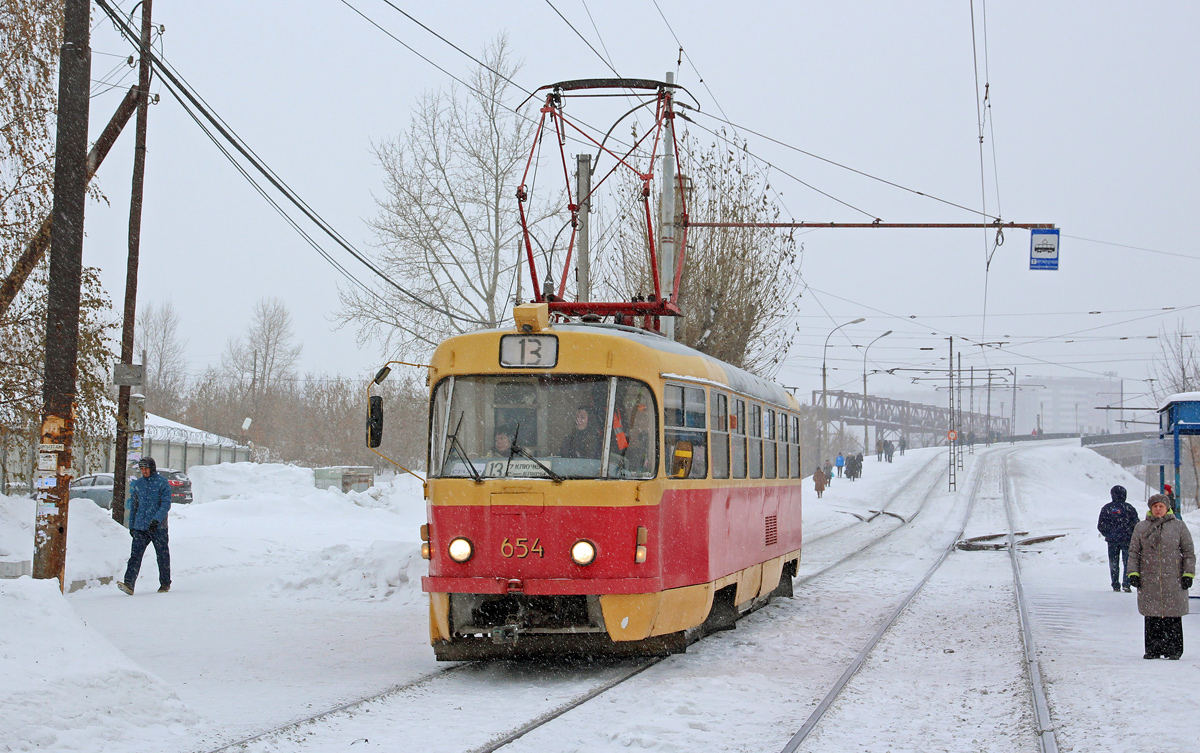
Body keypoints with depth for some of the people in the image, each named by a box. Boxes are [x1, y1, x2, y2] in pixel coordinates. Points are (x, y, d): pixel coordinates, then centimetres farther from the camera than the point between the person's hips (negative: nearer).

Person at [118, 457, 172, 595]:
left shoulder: (162, 483, -2)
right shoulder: (137, 484, 13)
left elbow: (166, 504, -10)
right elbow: (133, 506, 20)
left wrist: (156, 520, -22)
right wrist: (131, 525, 17)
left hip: (158, 527, -3)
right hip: (140, 527, 3)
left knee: (162, 556, 5)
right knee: (135, 555, -8)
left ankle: (165, 583, 20)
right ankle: (129, 584, -17)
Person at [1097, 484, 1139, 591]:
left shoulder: (1106, 508, 1)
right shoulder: (1128, 508, -5)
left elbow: (1100, 526, 4)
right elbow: (1136, 524, -5)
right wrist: (1132, 535, 11)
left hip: (1112, 540, 2)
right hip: (1127, 540, -2)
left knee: (1114, 564, 9)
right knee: (1128, 562, 4)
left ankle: (1115, 585, 7)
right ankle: (1126, 584, -7)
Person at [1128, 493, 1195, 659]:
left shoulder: (1179, 526, 7)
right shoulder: (1141, 528, 11)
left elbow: (1189, 552, 7)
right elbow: (1134, 552, 13)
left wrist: (1188, 574, 0)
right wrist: (1133, 573, 3)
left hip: (1173, 580, -1)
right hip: (1149, 580, 1)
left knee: (1173, 616, -2)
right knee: (1152, 617, 1)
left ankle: (1173, 649, 5)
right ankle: (1153, 649, 8)